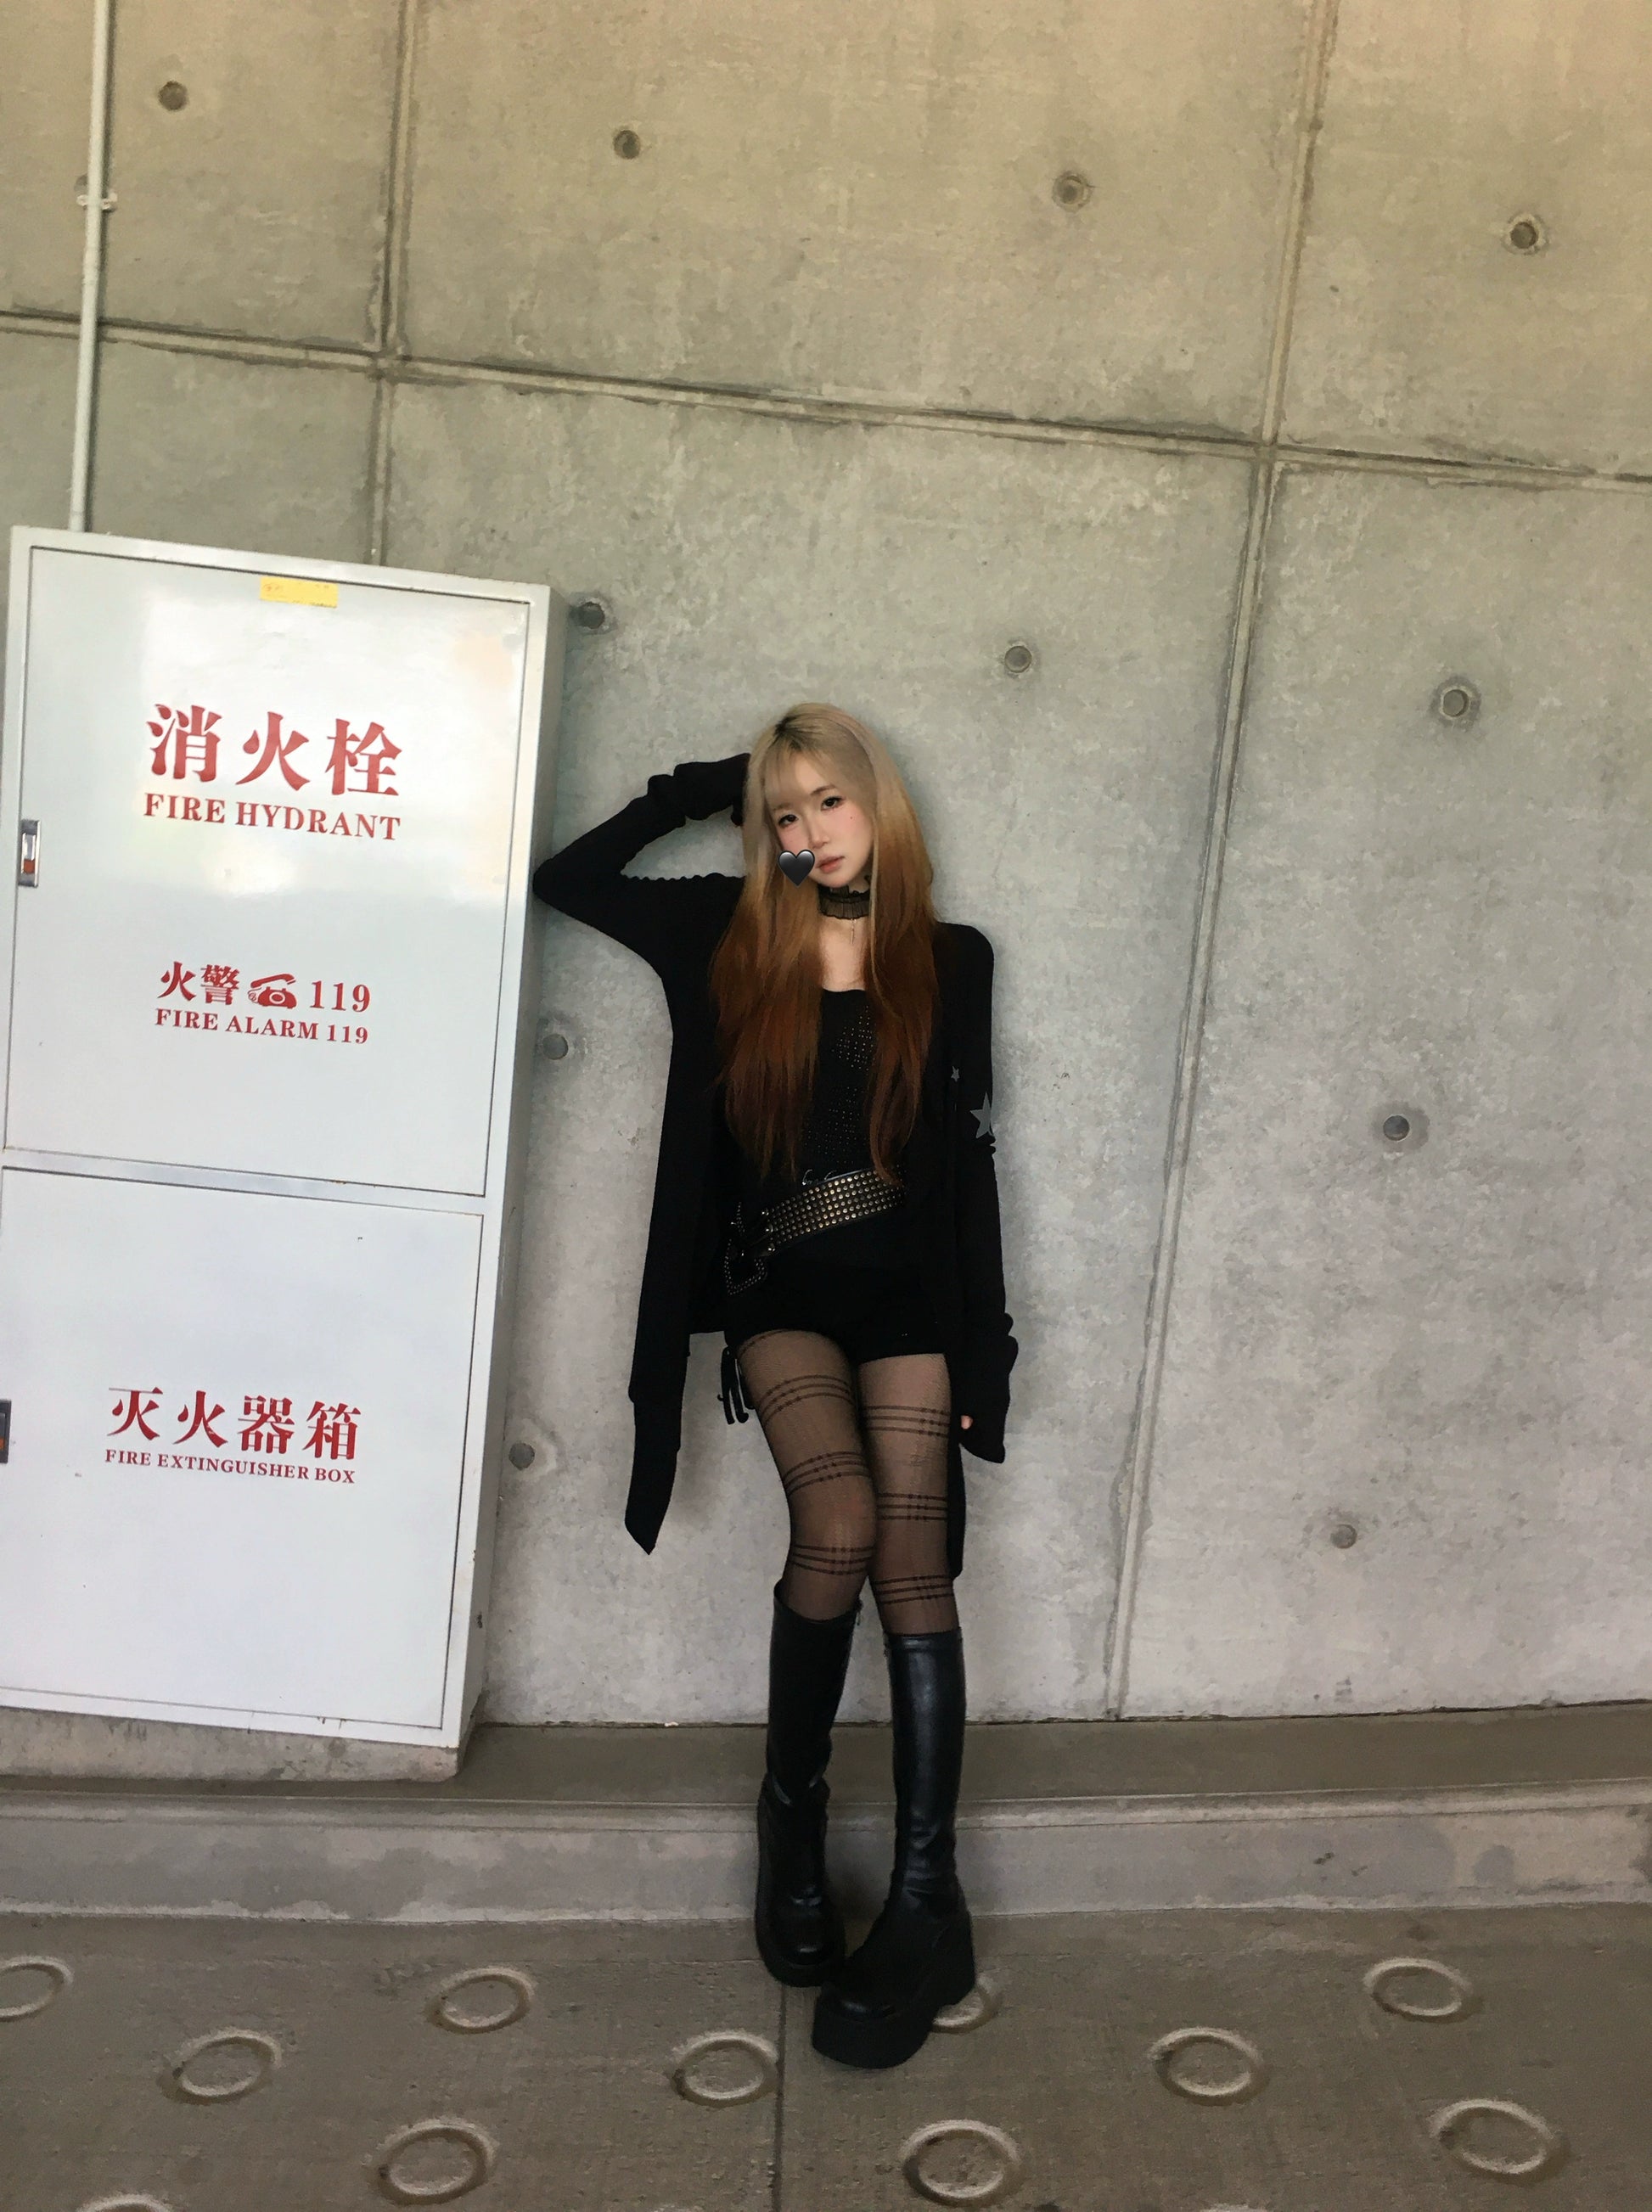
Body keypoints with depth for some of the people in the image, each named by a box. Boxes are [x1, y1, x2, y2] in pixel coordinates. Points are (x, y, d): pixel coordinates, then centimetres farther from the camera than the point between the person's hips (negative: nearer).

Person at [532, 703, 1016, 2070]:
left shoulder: (949, 961, 5)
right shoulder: (731, 941, 7)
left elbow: (970, 1160, 4)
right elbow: (563, 879, 8)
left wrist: (982, 1346, 1)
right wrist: (693, 794, 6)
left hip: (907, 1290, 1)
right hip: (780, 1290, 0)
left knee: (914, 1567, -7)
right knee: (838, 1529, -20)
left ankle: (928, 1903, 2)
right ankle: (794, 1809, 6)